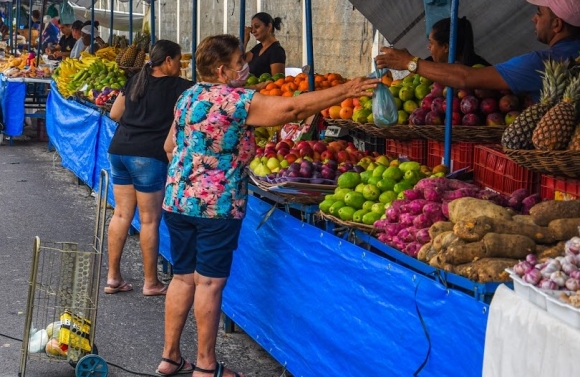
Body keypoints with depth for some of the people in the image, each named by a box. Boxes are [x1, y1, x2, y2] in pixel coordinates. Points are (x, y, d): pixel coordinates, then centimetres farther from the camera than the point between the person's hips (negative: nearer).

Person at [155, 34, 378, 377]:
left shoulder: (188, 97, 10)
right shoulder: (236, 101, -14)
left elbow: (170, 147, 19)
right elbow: (294, 107, -18)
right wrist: (345, 91, -13)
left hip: (177, 201, 8)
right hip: (216, 207, -8)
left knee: (184, 278, 14)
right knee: (209, 283, 0)